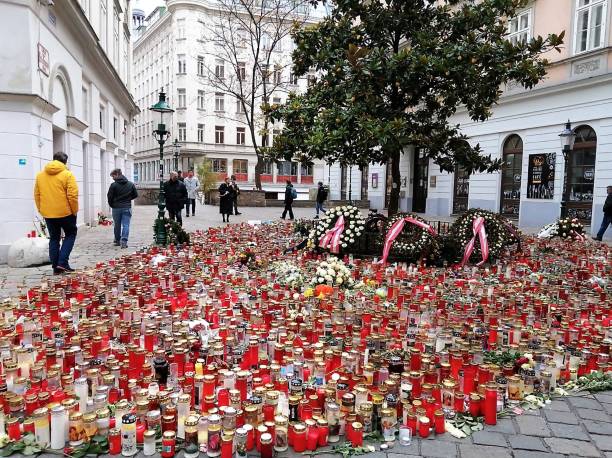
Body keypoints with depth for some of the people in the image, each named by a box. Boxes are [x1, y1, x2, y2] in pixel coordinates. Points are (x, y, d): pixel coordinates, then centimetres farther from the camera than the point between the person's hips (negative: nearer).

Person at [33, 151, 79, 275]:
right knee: (70, 234, 13)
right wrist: (74, 211, -4)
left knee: (54, 239, 13)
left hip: (48, 213, 5)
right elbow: (72, 195, -14)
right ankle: (62, 262, 0)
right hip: (65, 212, -4)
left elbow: (37, 195, 9)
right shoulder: (67, 174, -9)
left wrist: (41, 210, 17)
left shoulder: (40, 175, 8)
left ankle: (56, 267, 13)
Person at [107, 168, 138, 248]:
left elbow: (109, 196, -6)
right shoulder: (130, 184, 2)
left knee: (117, 225, 14)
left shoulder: (113, 185, -9)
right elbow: (135, 194, 8)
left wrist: (111, 205, 12)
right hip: (127, 208, 1)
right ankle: (124, 241, -13)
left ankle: (117, 240, 25)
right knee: (126, 225, -1)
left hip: (116, 208, -1)